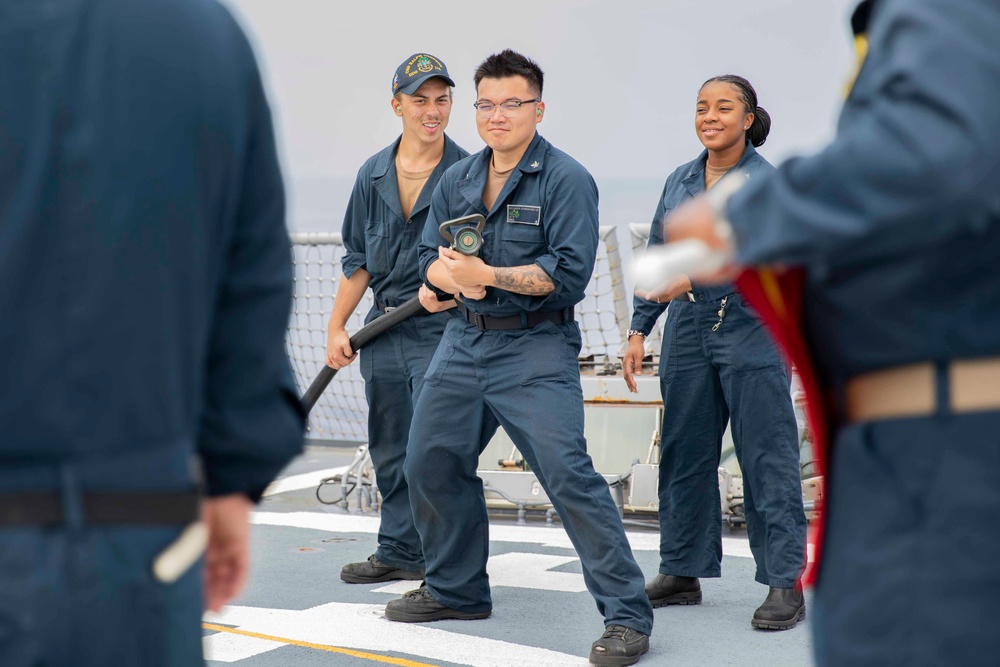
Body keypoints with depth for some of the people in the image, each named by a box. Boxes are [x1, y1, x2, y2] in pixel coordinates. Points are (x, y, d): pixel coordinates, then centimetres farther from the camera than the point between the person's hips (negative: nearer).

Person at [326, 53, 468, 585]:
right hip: (383, 330, 5)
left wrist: (451, 290, -25)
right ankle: (398, 554, 23)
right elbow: (358, 259, 14)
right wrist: (336, 327, 11)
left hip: (441, 329, -5)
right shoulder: (373, 174, 8)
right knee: (390, 451, 11)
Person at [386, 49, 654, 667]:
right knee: (432, 464, 14)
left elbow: (569, 273, -18)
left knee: (569, 473, -16)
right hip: (464, 342, 8)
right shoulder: (457, 180, 12)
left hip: (535, 349, -7)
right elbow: (431, 259, 12)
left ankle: (627, 615, -11)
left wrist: (488, 274, -22)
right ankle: (457, 589, 33)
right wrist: (456, 277, -12)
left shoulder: (566, 180, -9)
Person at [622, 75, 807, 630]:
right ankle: (682, 572, 21)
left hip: (751, 334, -6)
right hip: (689, 333, 6)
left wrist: (696, 275, -29)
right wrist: (639, 330, 11)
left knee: (767, 459, -4)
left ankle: (785, 583, 1)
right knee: (684, 454, 10)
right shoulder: (680, 181, 12)